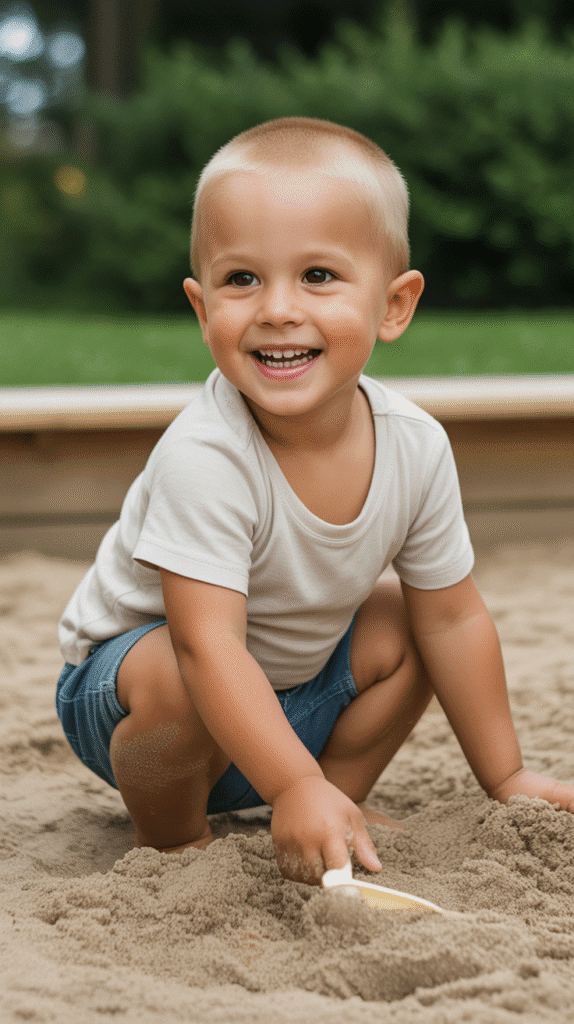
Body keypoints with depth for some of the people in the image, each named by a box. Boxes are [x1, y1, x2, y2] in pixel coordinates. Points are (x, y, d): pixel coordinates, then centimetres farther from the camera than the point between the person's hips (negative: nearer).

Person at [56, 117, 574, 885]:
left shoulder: (415, 446, -17)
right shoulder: (204, 458, -35)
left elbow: (454, 619, -6)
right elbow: (209, 645, -39)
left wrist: (505, 777, -1)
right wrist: (295, 788, -48)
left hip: (293, 686, 6)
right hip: (127, 674, -6)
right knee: (179, 678, -34)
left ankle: (342, 798, 12)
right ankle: (169, 835, -5)